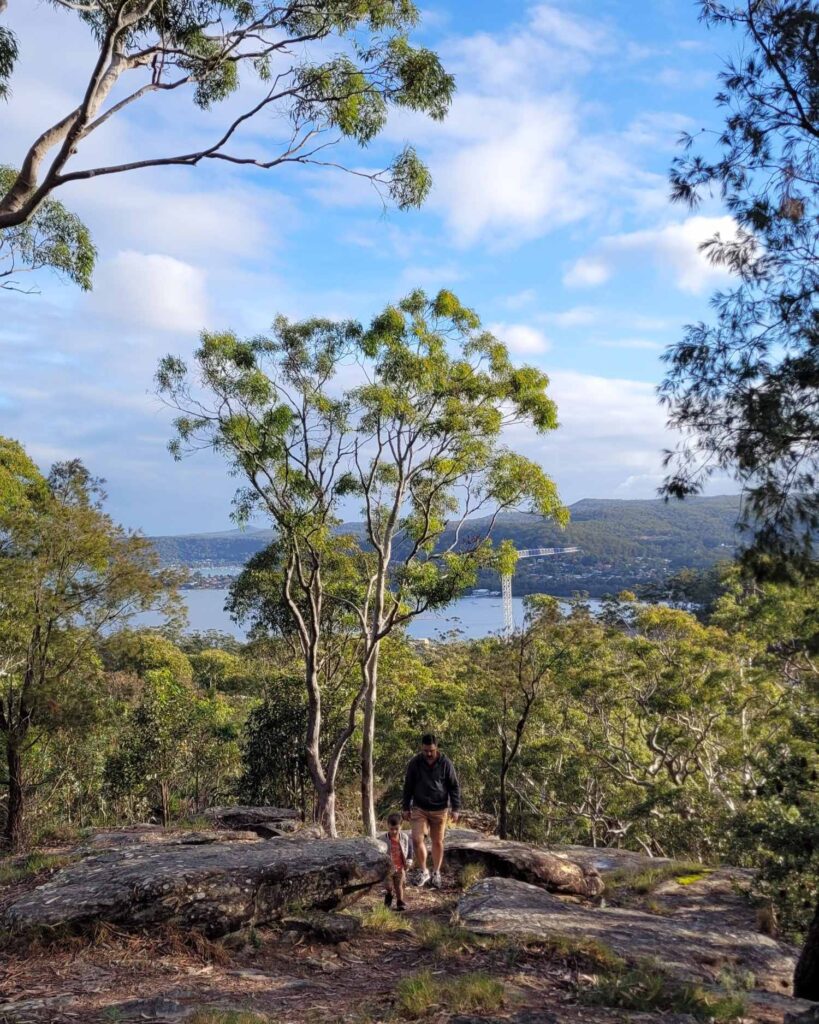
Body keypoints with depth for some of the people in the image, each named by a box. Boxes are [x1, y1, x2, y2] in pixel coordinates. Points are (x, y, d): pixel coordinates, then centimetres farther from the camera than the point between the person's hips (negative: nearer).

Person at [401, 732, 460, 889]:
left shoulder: (445, 763, -9)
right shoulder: (415, 763, -6)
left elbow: (454, 787, -3)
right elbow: (408, 786, 4)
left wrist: (455, 808, -8)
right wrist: (406, 807, 4)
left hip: (439, 809, -1)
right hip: (419, 808, 1)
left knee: (437, 842, 8)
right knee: (417, 839, -9)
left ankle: (436, 873, 25)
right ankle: (423, 872, 11)